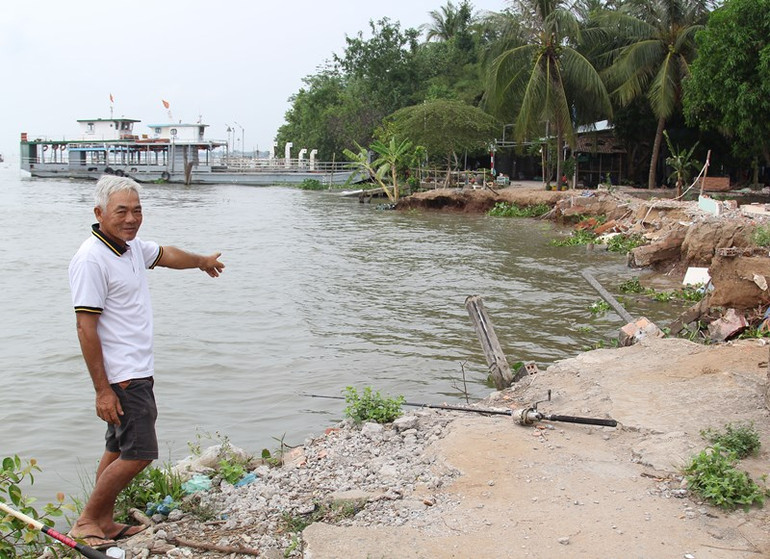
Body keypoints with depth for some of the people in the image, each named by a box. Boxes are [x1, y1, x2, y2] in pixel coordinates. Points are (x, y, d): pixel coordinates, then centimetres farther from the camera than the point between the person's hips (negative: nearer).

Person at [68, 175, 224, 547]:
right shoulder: (92, 259, -18)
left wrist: (202, 261, 49)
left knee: (119, 451, 14)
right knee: (139, 454, -9)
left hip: (138, 373, 10)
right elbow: (85, 328, -20)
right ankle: (87, 522, 5)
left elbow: (166, 255, 31)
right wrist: (103, 390, -22)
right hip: (121, 377, -9)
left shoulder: (131, 245, 9)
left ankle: (104, 523, 24)